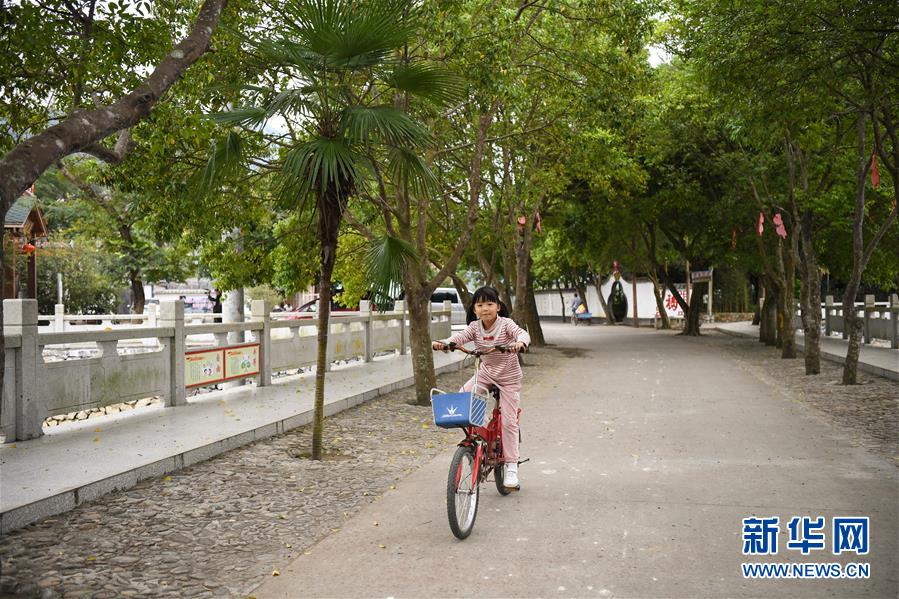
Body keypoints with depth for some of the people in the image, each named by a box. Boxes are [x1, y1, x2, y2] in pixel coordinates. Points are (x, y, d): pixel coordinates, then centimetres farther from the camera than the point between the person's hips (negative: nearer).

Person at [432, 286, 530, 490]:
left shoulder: (505, 324, -18)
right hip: (486, 373, 4)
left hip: (508, 377, -4)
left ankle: (511, 466, 5)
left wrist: (520, 343, -58)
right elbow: (461, 336, -23)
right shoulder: (475, 327, -8)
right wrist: (445, 343, -44)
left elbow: (522, 334, -34)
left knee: (509, 421, -4)